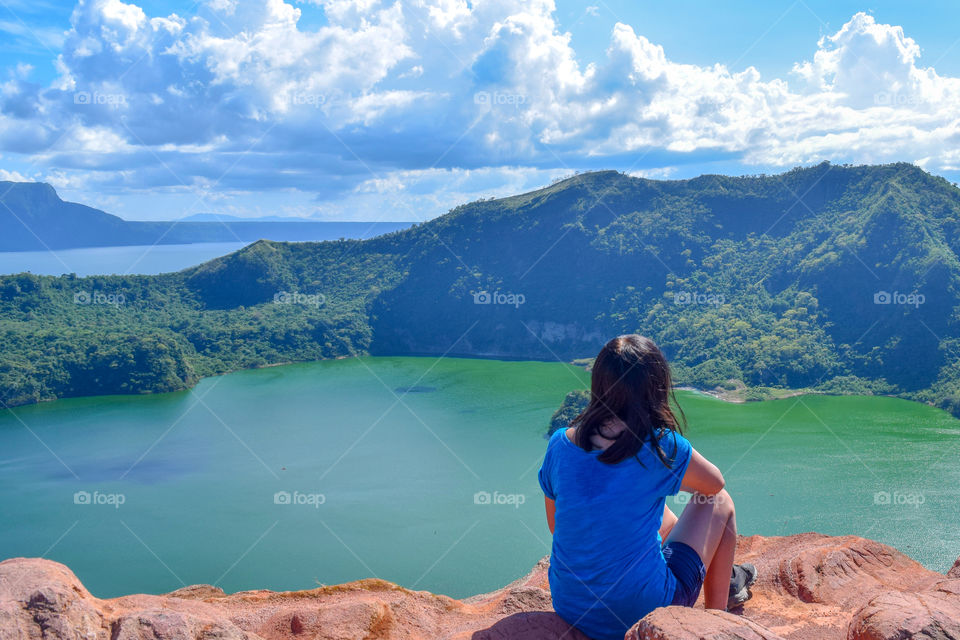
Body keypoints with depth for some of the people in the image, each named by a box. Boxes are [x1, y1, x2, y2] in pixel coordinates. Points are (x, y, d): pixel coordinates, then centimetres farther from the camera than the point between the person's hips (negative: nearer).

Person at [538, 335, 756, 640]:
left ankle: (721, 575, 55)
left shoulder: (559, 444, -7)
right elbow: (715, 483, 4)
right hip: (643, 613, -5)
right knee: (719, 502, 16)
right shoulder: (661, 446, -18)